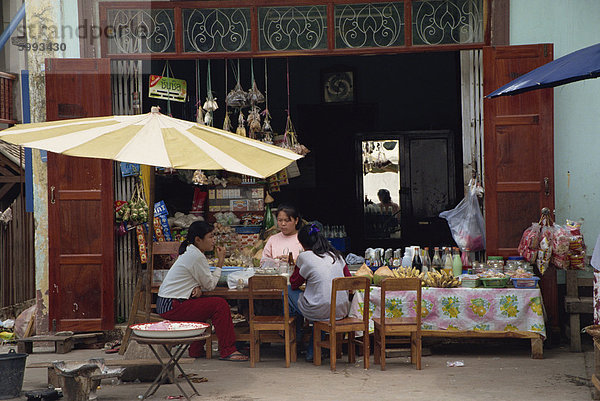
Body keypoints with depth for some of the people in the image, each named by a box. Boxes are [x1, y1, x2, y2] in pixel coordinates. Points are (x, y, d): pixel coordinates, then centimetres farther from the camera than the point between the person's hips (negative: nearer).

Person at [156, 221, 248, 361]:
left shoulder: (190, 252, 15)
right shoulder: (197, 256, -16)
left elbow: (204, 280, 19)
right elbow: (210, 285, -9)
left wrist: (198, 288, -4)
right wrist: (220, 262, -3)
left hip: (165, 304, 10)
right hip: (172, 307, -10)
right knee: (220, 305, -13)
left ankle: (196, 350, 26)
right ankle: (228, 351, -9)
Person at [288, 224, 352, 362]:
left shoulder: (305, 257, -4)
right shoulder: (336, 255, 10)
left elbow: (294, 284, 8)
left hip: (319, 312, -5)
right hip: (342, 312, 5)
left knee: (288, 291, 18)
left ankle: (296, 334, 33)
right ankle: (312, 351, 33)